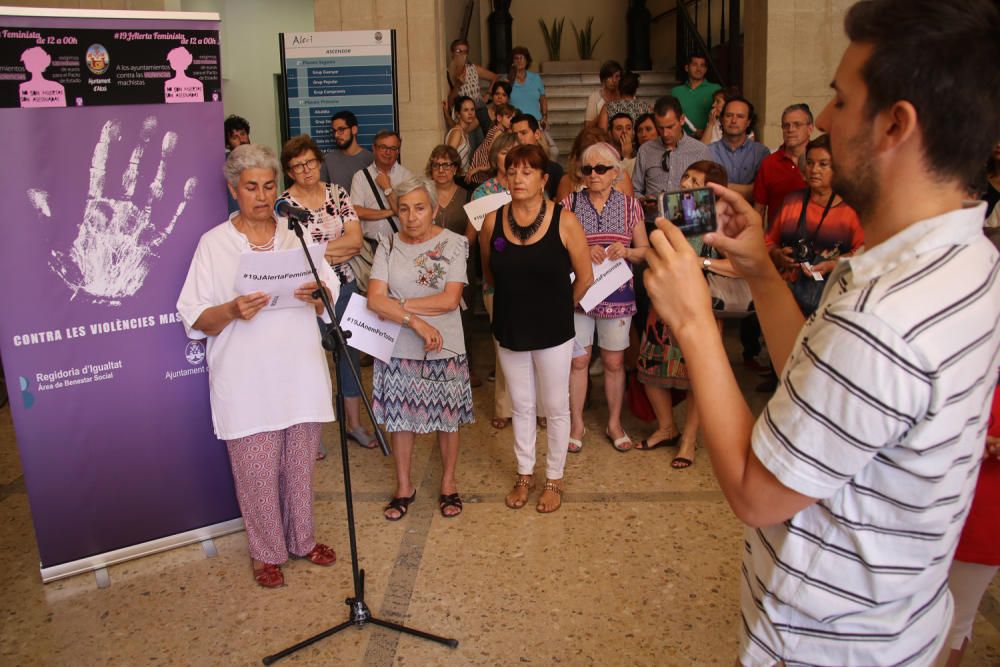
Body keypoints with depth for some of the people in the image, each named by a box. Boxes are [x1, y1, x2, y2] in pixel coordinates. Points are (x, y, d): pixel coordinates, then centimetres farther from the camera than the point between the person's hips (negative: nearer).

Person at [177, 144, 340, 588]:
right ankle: (267, 552, 24)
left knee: (300, 464, 13)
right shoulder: (213, 244, 0)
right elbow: (194, 318, -4)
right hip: (246, 381, -2)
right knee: (257, 471, 3)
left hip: (300, 373, 3)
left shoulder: (297, 236, 9)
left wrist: (318, 295, -15)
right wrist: (232, 311, -23)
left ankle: (302, 538, 33)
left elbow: (334, 299, 8)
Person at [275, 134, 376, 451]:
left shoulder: (337, 193, 3)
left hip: (344, 286, 4)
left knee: (350, 354, 12)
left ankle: (354, 424, 28)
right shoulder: (283, 205, -7)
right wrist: (340, 250, -13)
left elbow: (355, 239, -6)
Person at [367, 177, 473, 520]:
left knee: (447, 417, 10)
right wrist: (416, 321, -22)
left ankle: (448, 484, 31)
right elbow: (375, 299, -12)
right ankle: (404, 486, 31)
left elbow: (450, 299, -17)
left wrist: (399, 306, -15)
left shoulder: (453, 243, -7)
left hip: (444, 349, -2)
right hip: (398, 349, 2)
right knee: (400, 417, 12)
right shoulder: (388, 246, -1)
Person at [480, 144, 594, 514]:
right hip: (509, 330, 3)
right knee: (521, 406, 16)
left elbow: (585, 278, -4)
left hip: (553, 332, -2)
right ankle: (524, 474, 35)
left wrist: (556, 307, 7)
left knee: (555, 407, 10)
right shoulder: (493, 221, -6)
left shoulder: (564, 221, -14)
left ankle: (554, 479, 29)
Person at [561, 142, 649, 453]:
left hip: (617, 294, 1)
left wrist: (626, 251, -15)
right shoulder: (569, 203, 0)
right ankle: (576, 423, 22)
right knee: (578, 360, 6)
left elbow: (644, 250, 6)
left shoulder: (630, 205, 3)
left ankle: (614, 423, 26)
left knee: (614, 361, 10)